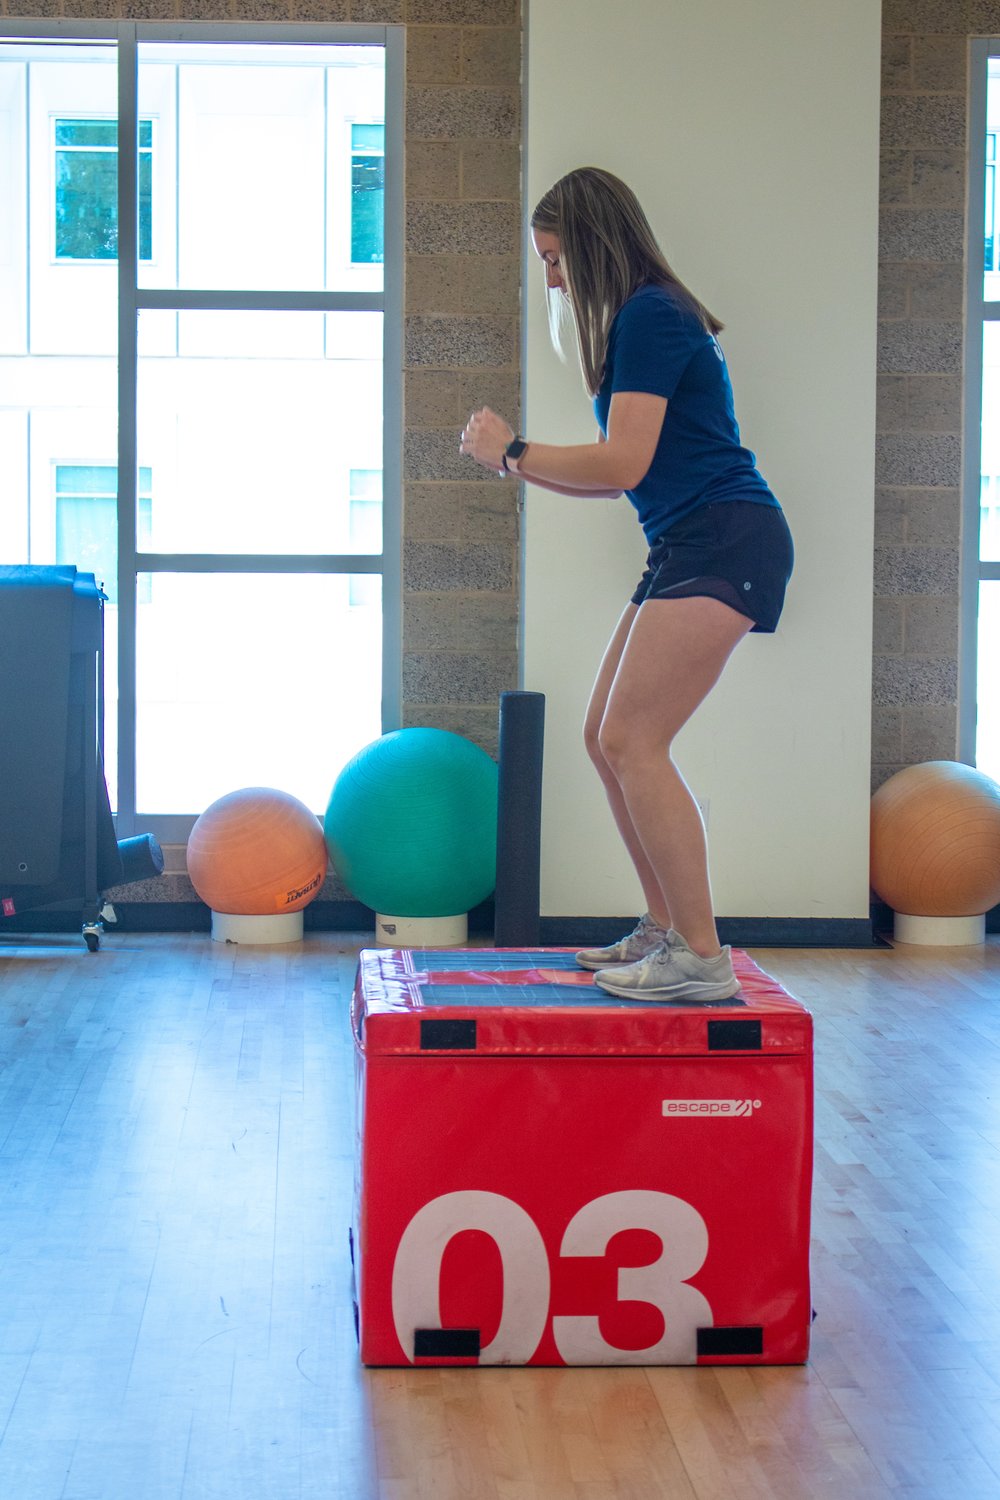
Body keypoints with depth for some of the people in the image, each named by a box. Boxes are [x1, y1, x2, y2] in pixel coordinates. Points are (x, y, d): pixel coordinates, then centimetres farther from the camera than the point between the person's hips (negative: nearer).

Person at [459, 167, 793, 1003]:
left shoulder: (651, 316, -11)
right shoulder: (640, 322, 20)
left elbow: (622, 465, -16)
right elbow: (620, 476, 20)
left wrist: (513, 452, -5)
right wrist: (515, 464, 15)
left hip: (725, 542, -10)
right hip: (688, 549, 10)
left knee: (633, 743, -14)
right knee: (607, 738, 11)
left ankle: (701, 959, -11)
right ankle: (666, 929, 19)